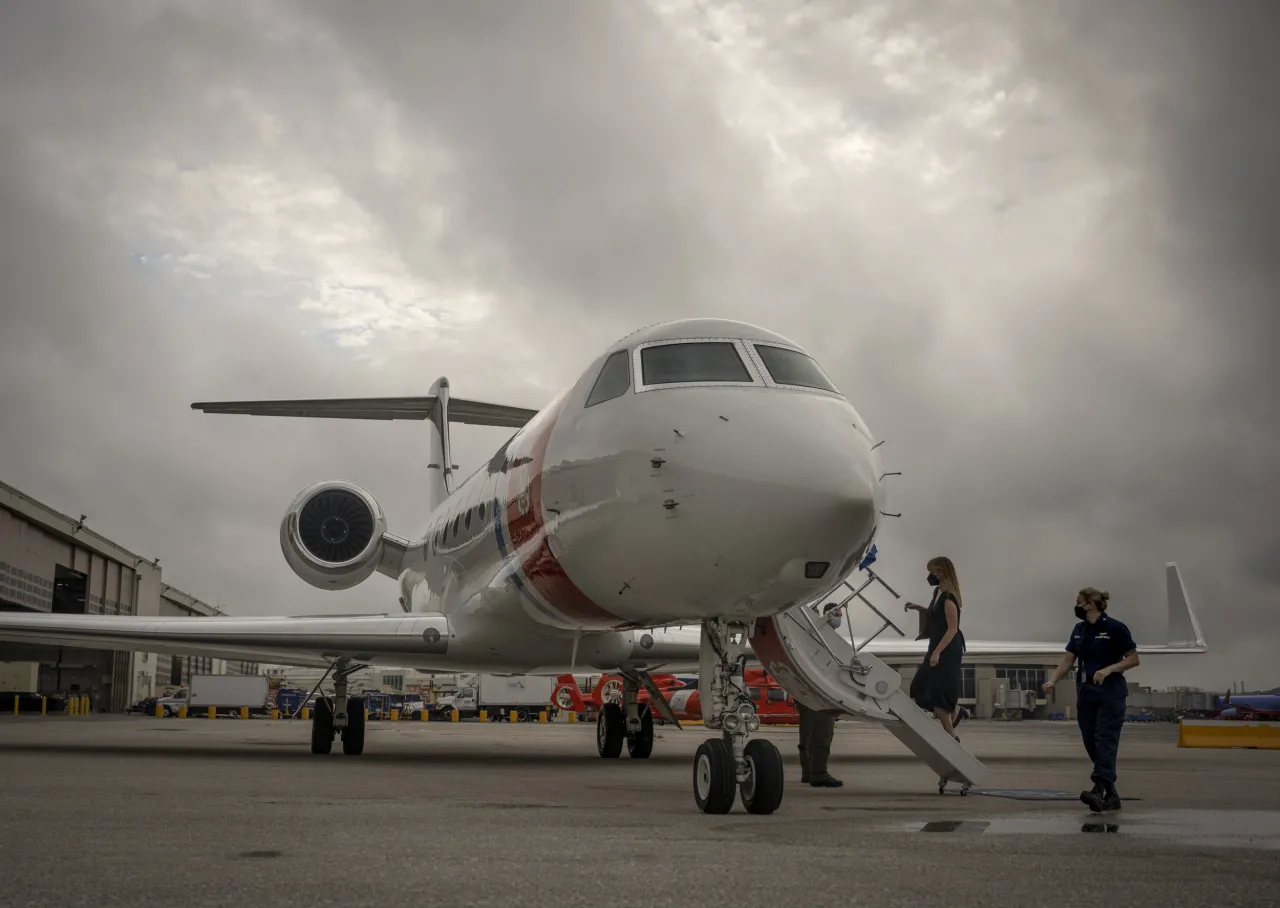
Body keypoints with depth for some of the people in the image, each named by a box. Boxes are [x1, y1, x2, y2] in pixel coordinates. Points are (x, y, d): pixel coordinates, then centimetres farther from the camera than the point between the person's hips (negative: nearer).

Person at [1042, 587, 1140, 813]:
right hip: (1086, 692, 7)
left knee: (1105, 740, -16)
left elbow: (1133, 659, -7)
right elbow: (1067, 660, 8)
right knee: (1091, 743, 5)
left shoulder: (1115, 628, -9)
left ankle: (1099, 790, -29)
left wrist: (1109, 669, -22)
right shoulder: (1079, 630, 11)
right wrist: (1052, 681, -6)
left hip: (1110, 693, -7)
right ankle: (1111, 794, 13)